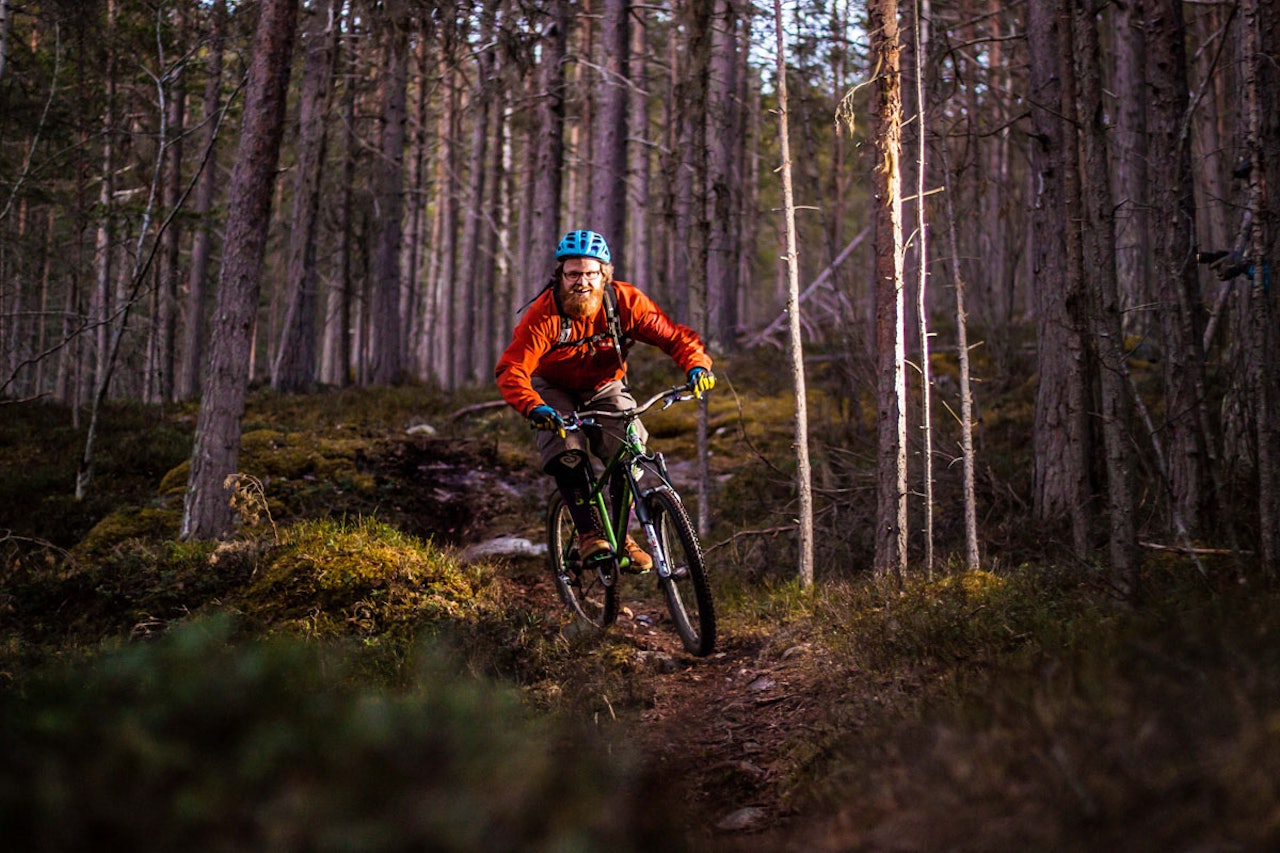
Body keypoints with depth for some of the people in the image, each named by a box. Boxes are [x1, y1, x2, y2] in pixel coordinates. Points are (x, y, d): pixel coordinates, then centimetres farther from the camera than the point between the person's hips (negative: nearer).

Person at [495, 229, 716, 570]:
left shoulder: (626, 301, -23)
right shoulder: (544, 313, -29)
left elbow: (674, 336, -20)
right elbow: (511, 369, -35)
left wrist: (697, 365, -40)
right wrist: (534, 408, -53)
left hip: (604, 387, 2)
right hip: (555, 390, -2)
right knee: (567, 452, -28)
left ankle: (622, 535, -2)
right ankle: (589, 534, -19)